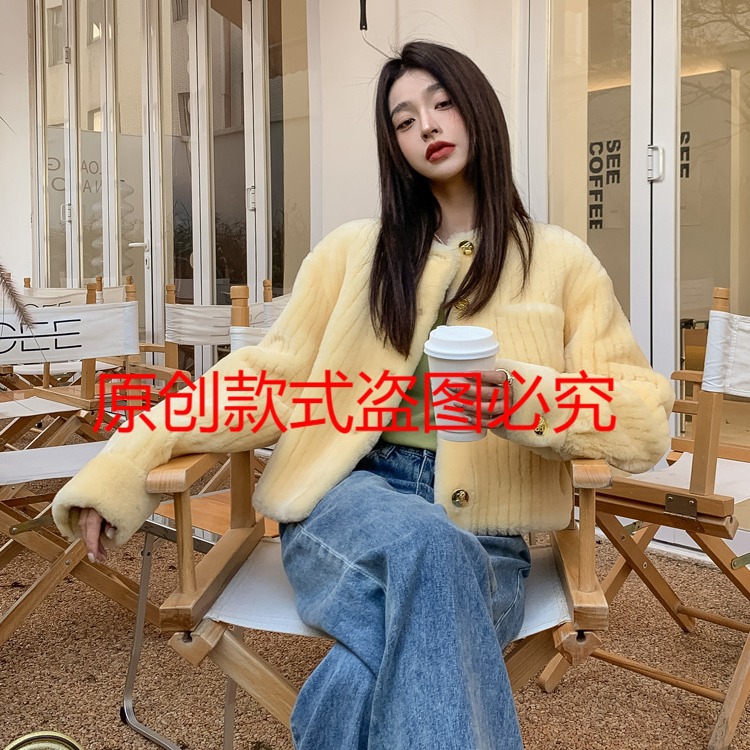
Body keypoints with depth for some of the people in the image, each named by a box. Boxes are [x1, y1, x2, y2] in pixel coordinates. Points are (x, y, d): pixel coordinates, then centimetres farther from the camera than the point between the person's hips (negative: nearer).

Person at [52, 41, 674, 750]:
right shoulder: (353, 252, 13)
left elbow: (645, 421, 4)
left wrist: (532, 401, -19)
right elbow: (270, 377, 7)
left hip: (484, 537, 0)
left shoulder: (560, 261, 9)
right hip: (349, 498, 1)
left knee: (395, 648, -35)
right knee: (425, 541, -36)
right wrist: (125, 463, -6)